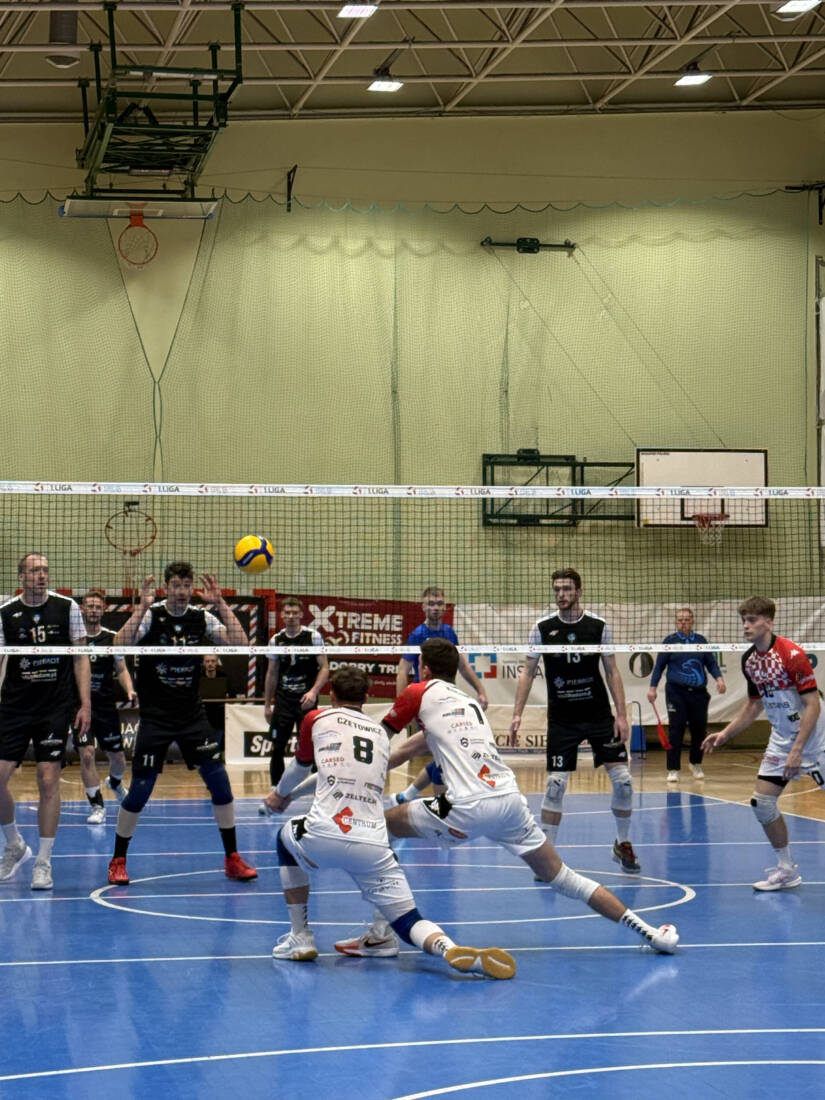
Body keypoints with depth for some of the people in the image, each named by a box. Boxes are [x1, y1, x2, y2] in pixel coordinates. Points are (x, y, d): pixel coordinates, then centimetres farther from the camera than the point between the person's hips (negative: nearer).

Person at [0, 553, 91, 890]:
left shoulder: (67, 608, 0)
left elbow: (80, 658, 4)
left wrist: (85, 703, -2)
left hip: (56, 708, -1)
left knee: (48, 781, -5)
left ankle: (43, 862, 6)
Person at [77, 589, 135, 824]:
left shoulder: (112, 638, 1)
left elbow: (121, 670, 8)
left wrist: (129, 690, -10)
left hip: (106, 706, 2)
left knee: (117, 757, 9)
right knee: (86, 754, -13)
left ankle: (115, 783, 44)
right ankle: (97, 806, -2)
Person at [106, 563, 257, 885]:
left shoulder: (202, 618, 0)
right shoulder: (150, 615, -8)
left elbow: (239, 643, -12)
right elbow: (120, 645, -23)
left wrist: (221, 604, -18)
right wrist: (142, 606, -30)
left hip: (192, 714, 3)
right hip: (155, 716, -3)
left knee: (219, 780, -4)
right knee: (140, 789, -4)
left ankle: (232, 859, 9)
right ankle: (118, 861, 13)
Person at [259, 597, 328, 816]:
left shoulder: (313, 637, -3)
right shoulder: (276, 640, 7)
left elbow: (324, 668, -3)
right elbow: (272, 673, 14)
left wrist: (313, 691, -18)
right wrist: (267, 704, 13)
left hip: (306, 700, -3)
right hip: (283, 700, 3)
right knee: (277, 748, 0)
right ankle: (275, 794, 9)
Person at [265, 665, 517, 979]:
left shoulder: (317, 719, 15)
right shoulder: (381, 733, 23)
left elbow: (300, 767, 32)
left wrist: (281, 794, 53)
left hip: (323, 835, -2)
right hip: (372, 844, 2)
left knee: (287, 837, 32)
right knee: (408, 920, 5)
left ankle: (300, 938, 26)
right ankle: (451, 950, -31)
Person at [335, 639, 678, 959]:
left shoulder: (420, 692, 10)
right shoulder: (469, 701, 29)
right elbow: (418, 744, 39)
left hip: (468, 808, -6)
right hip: (511, 800, 6)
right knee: (562, 878, 14)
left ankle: (381, 935, 8)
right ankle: (647, 931, 11)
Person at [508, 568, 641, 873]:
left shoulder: (598, 626, -1)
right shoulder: (542, 629, -1)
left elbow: (612, 672, 4)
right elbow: (528, 672, 4)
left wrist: (621, 715, -3)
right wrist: (517, 713, -5)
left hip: (599, 715, 1)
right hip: (561, 719, -1)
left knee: (622, 779, -4)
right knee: (555, 784, -7)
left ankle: (623, 845, 15)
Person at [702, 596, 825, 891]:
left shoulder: (791, 654, -20)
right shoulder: (749, 661, 4)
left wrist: (798, 750, -25)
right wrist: (725, 734, 11)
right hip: (781, 739, 7)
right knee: (762, 802, 1)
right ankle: (787, 871, 13)